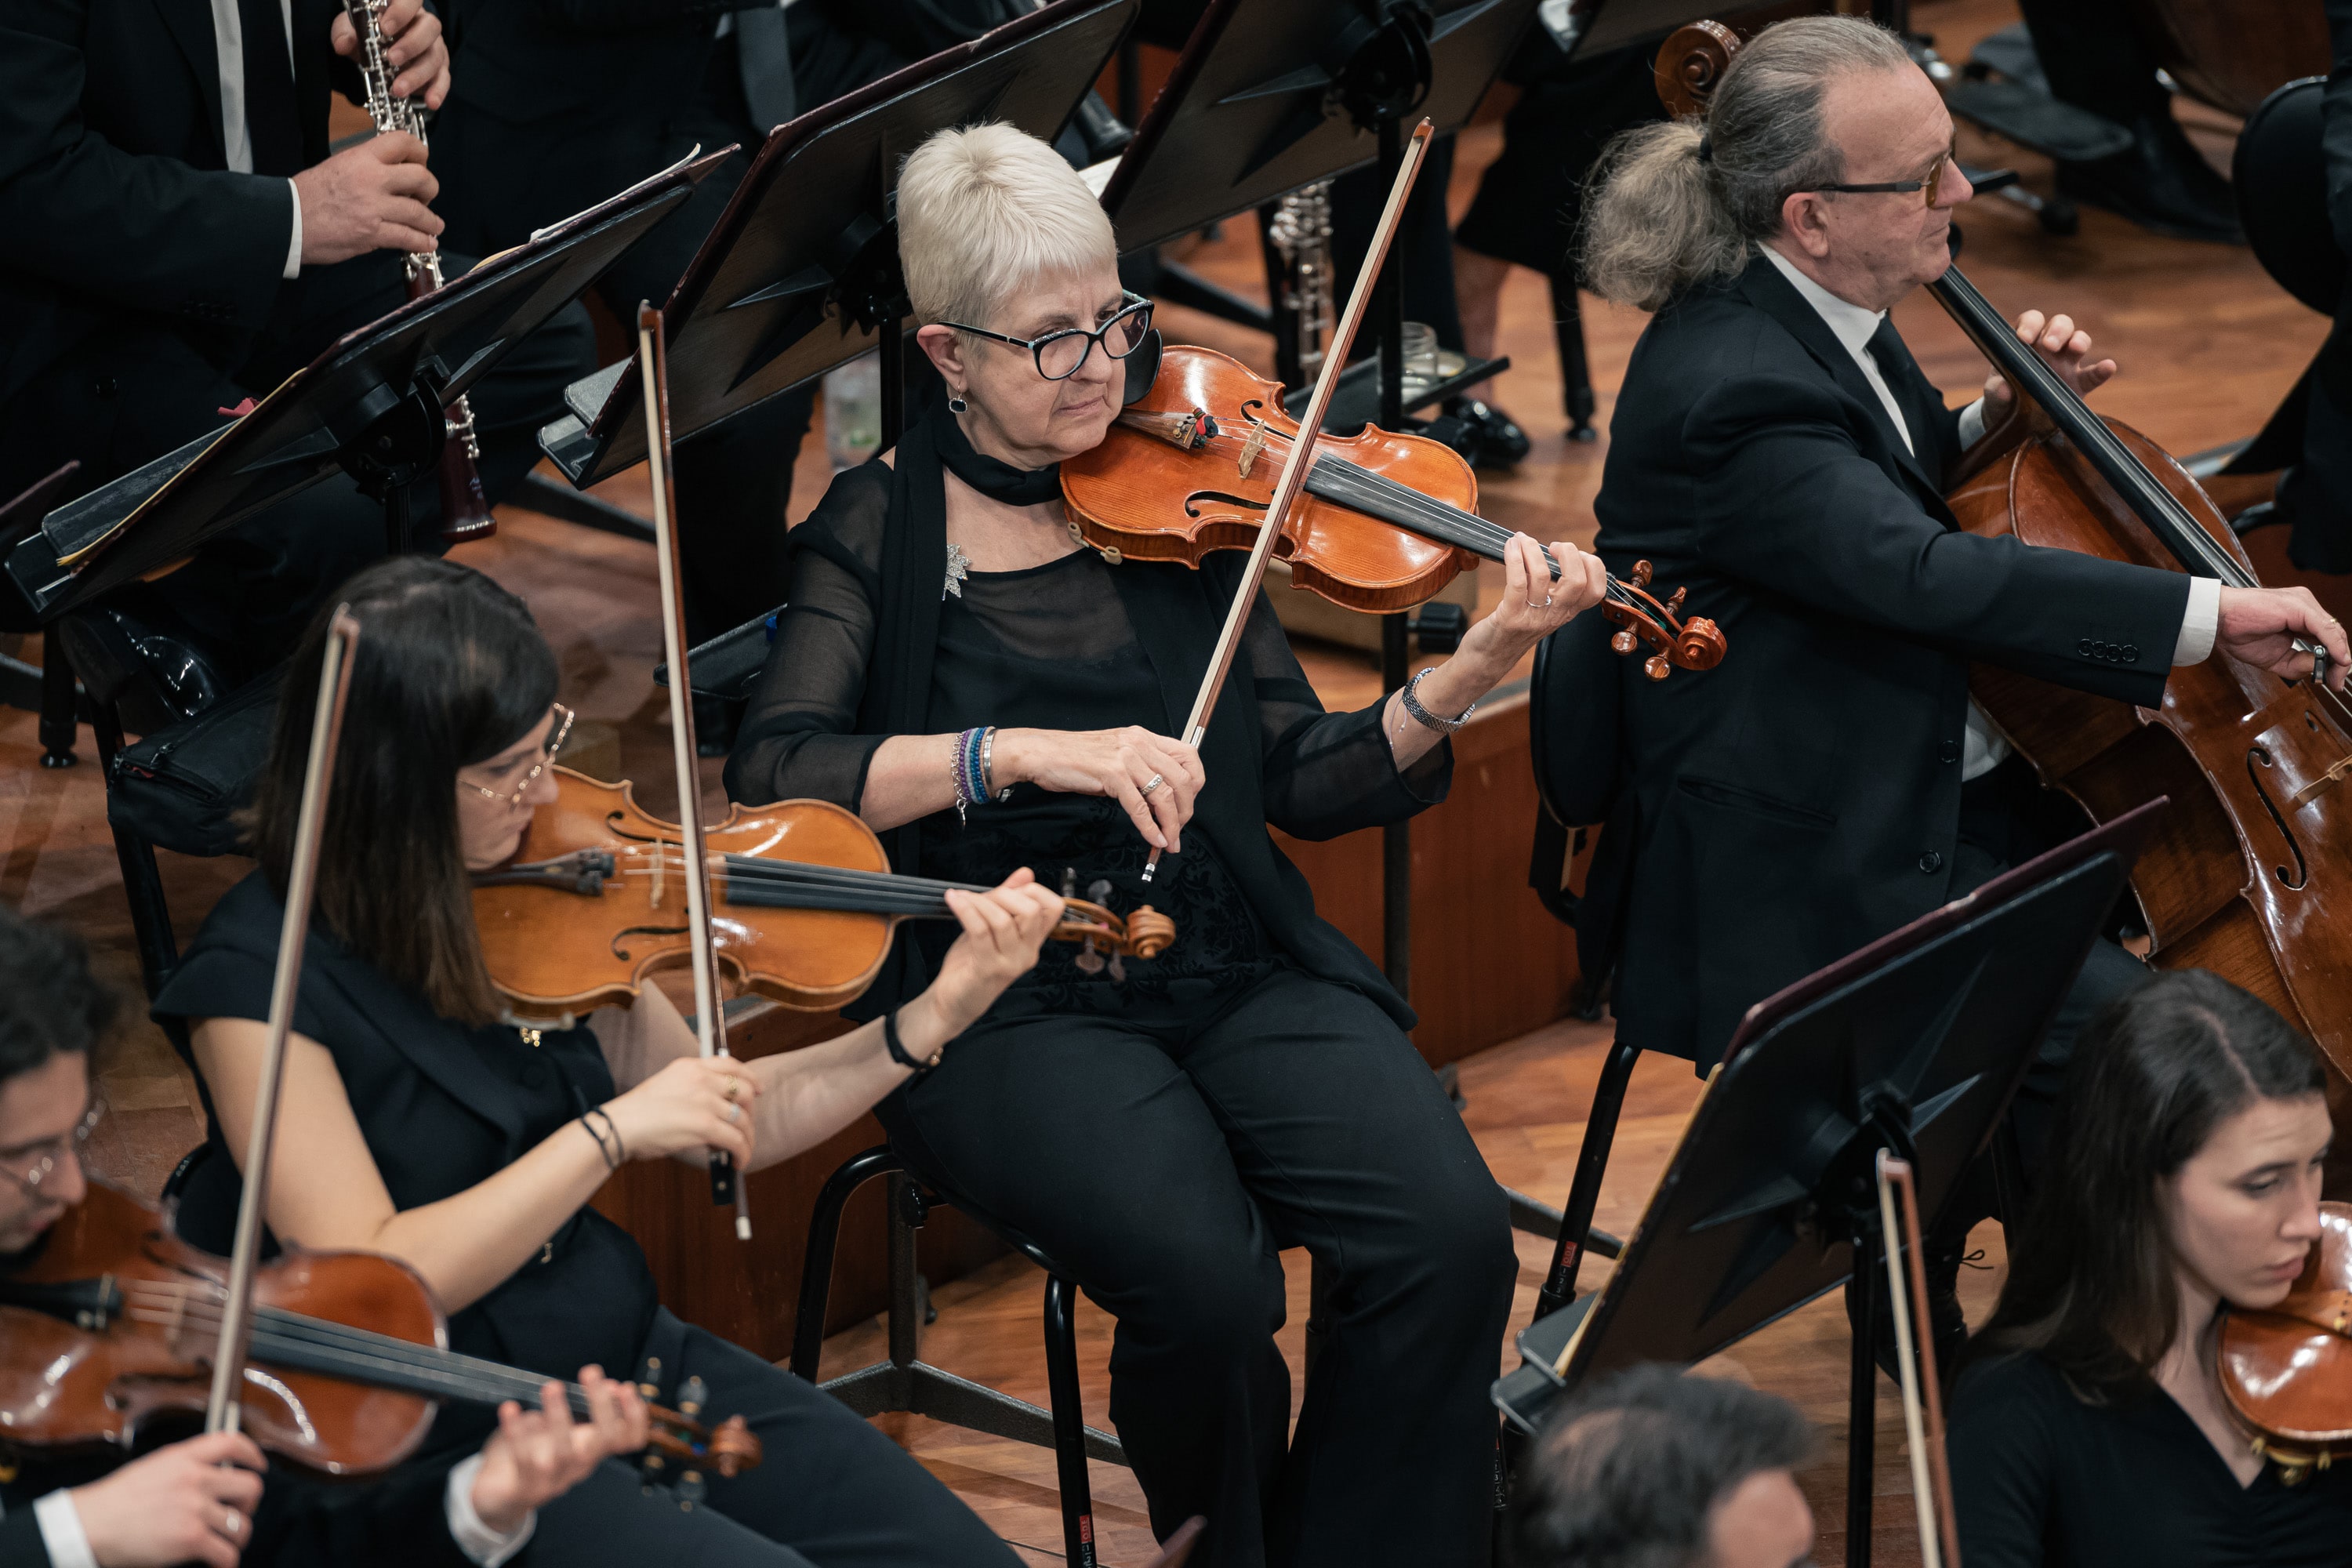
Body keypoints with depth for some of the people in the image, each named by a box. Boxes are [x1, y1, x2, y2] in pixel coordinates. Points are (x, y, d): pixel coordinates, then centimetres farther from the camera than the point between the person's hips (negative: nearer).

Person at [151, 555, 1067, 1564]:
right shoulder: (256, 981, -16)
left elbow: (724, 1126, 10)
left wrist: (934, 1018, -3)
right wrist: (613, 1130, -23)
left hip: (629, 1359, 6)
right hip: (433, 1450, -6)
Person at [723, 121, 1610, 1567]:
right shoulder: (881, 530, 5)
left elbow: (1306, 783, 9)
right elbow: (775, 775, -11)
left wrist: (1470, 677, -8)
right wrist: (1025, 752, -22)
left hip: (1232, 967, 3)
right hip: (1009, 1001, -3)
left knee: (1453, 1234, -24)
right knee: (1207, 1276, -30)